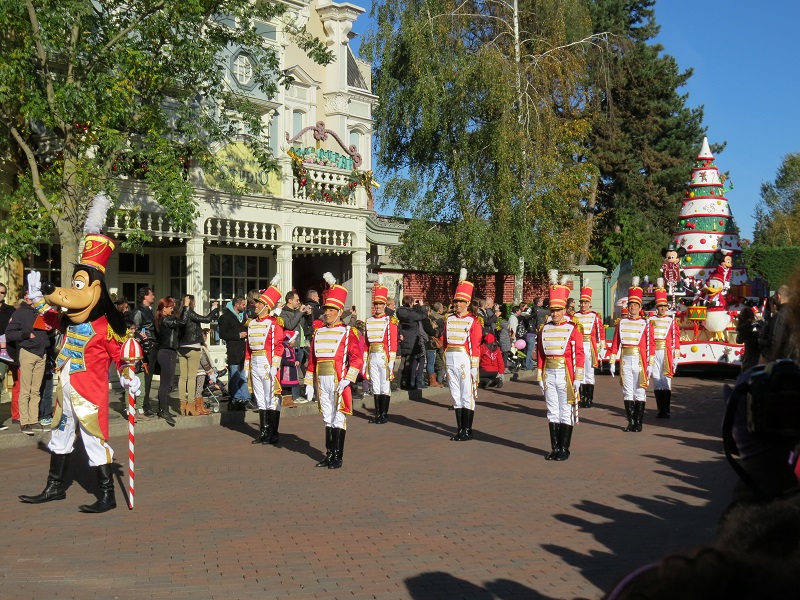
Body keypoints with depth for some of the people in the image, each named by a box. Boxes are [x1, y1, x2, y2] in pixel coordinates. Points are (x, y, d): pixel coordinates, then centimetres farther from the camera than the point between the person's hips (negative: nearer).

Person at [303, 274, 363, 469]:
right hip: (321, 381, 5)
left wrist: (347, 380, -19)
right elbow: (312, 360, 13)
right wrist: (309, 383, 10)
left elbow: (357, 358, -10)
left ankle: (338, 457, 7)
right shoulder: (318, 332, 11)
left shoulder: (347, 332, -4)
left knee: (338, 418, 0)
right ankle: (329, 454, 20)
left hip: (338, 381, -5)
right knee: (327, 418, 12)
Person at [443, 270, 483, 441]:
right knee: (455, 395, 10)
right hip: (450, 359, 5)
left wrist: (474, 367, -10)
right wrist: (445, 361, 12)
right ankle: (459, 429, 18)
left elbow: (475, 346, -6)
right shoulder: (449, 319, 11)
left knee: (467, 396, 0)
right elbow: (445, 341, 14)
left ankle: (467, 431, 7)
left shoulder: (473, 321, -3)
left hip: (465, 360, -5)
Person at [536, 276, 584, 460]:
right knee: (552, 412, 9)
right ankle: (555, 448, 16)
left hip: (566, 375, -4)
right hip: (549, 374, 4)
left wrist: (578, 379, -10)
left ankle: (564, 449, 11)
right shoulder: (545, 329, 8)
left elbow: (579, 354, -6)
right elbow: (540, 355, 11)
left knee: (566, 412, 3)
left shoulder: (573, 329, -3)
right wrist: (540, 377, 8)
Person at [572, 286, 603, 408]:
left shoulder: (595, 316, 2)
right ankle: (581, 398, 11)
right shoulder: (574, 316, 7)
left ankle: (589, 399, 8)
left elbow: (600, 333, 0)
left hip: (590, 347, -2)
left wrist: (601, 348, -4)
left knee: (589, 373, 2)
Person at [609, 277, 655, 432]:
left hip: (640, 361, -2)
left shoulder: (645, 324, 0)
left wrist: (650, 365, -8)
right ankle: (630, 421, 14)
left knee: (640, 392, 2)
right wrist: (612, 362, 4)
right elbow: (615, 343, 8)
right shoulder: (622, 322, 8)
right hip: (625, 361, 2)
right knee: (627, 391, 6)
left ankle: (638, 422, 9)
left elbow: (651, 345, -3)